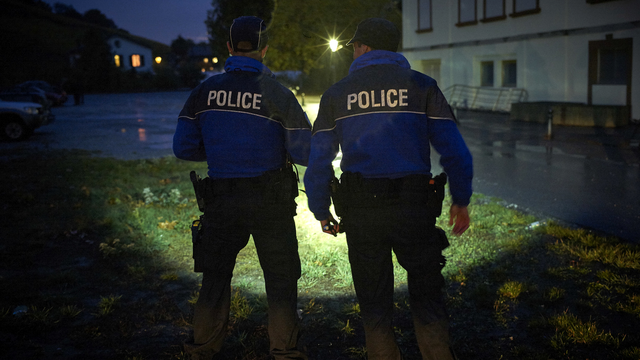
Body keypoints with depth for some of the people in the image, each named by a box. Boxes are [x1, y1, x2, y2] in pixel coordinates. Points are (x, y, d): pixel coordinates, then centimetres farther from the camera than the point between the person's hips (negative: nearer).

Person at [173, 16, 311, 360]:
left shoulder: (204, 91, -1)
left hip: (222, 199, 3)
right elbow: (305, 153, -8)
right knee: (280, 275, 11)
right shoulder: (277, 93, -9)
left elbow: (183, 147, 0)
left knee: (215, 273, 16)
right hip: (270, 200, -2)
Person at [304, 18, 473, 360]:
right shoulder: (422, 86, 3)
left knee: (375, 306, 14)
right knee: (427, 300, 13)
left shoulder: (336, 94, 5)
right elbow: (455, 152, -1)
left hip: (361, 213, 1)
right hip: (414, 209, 0)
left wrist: (321, 211, 16)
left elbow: (318, 163, 5)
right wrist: (461, 201, 11)